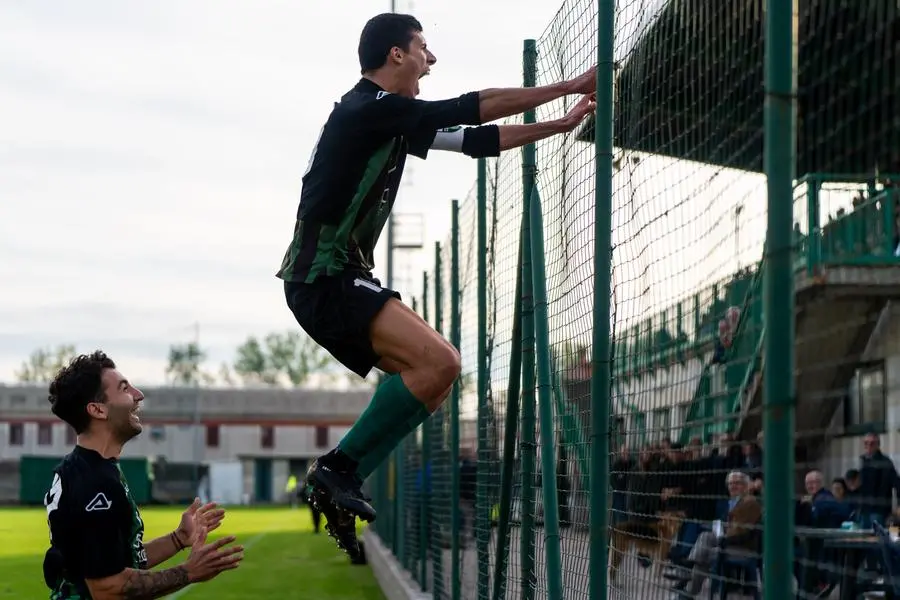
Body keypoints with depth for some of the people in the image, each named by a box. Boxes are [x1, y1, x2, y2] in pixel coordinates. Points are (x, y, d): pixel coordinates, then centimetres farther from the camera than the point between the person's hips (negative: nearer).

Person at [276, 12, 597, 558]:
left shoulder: (395, 120, 17)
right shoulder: (368, 109, -13)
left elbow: (477, 139, 22)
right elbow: (477, 107, -15)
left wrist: (562, 124, 21)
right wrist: (570, 86, -9)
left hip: (342, 280, 10)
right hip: (325, 279, -10)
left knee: (432, 378, 8)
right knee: (439, 361, -22)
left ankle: (337, 483, 7)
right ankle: (341, 467, -14)